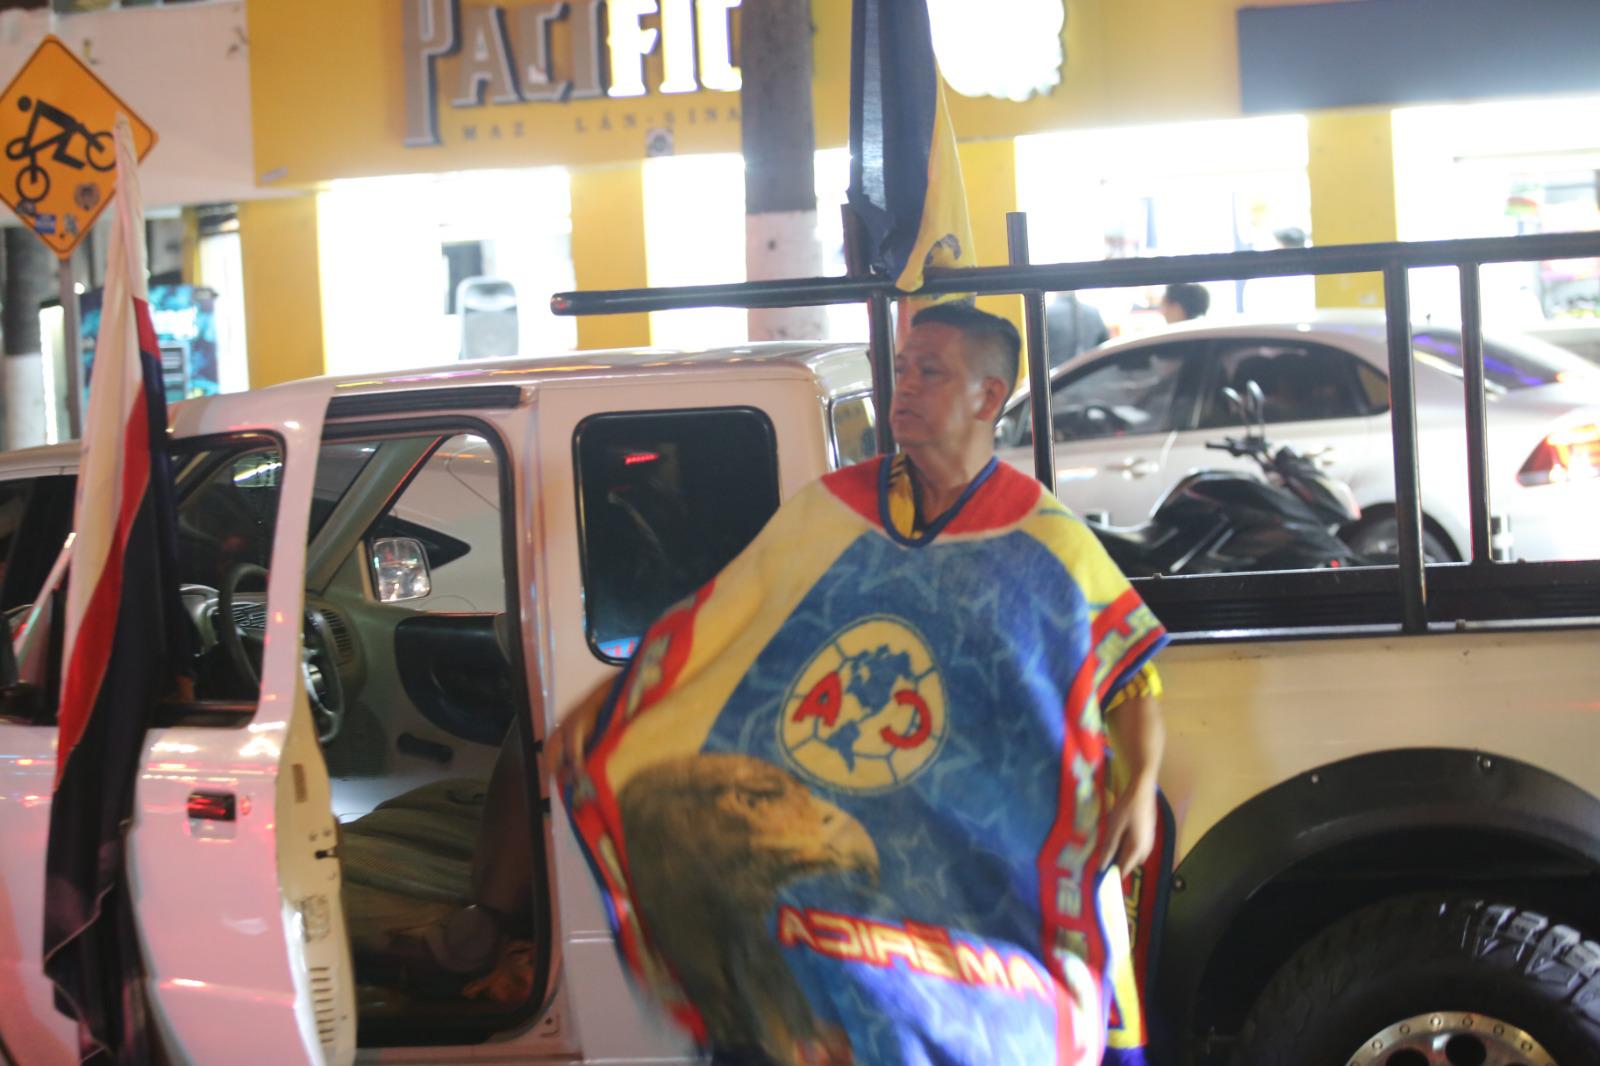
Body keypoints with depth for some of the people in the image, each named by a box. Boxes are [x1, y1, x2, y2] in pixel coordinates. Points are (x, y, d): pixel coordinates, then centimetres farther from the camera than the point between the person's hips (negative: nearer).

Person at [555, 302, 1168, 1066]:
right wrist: (595, 728, 5)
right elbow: (701, 631, 8)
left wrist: (1140, 788, -10)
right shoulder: (825, 513, 5)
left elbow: (1134, 668, 5)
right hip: (817, 837, 1)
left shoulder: (1048, 545, 1)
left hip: (971, 868, -1)